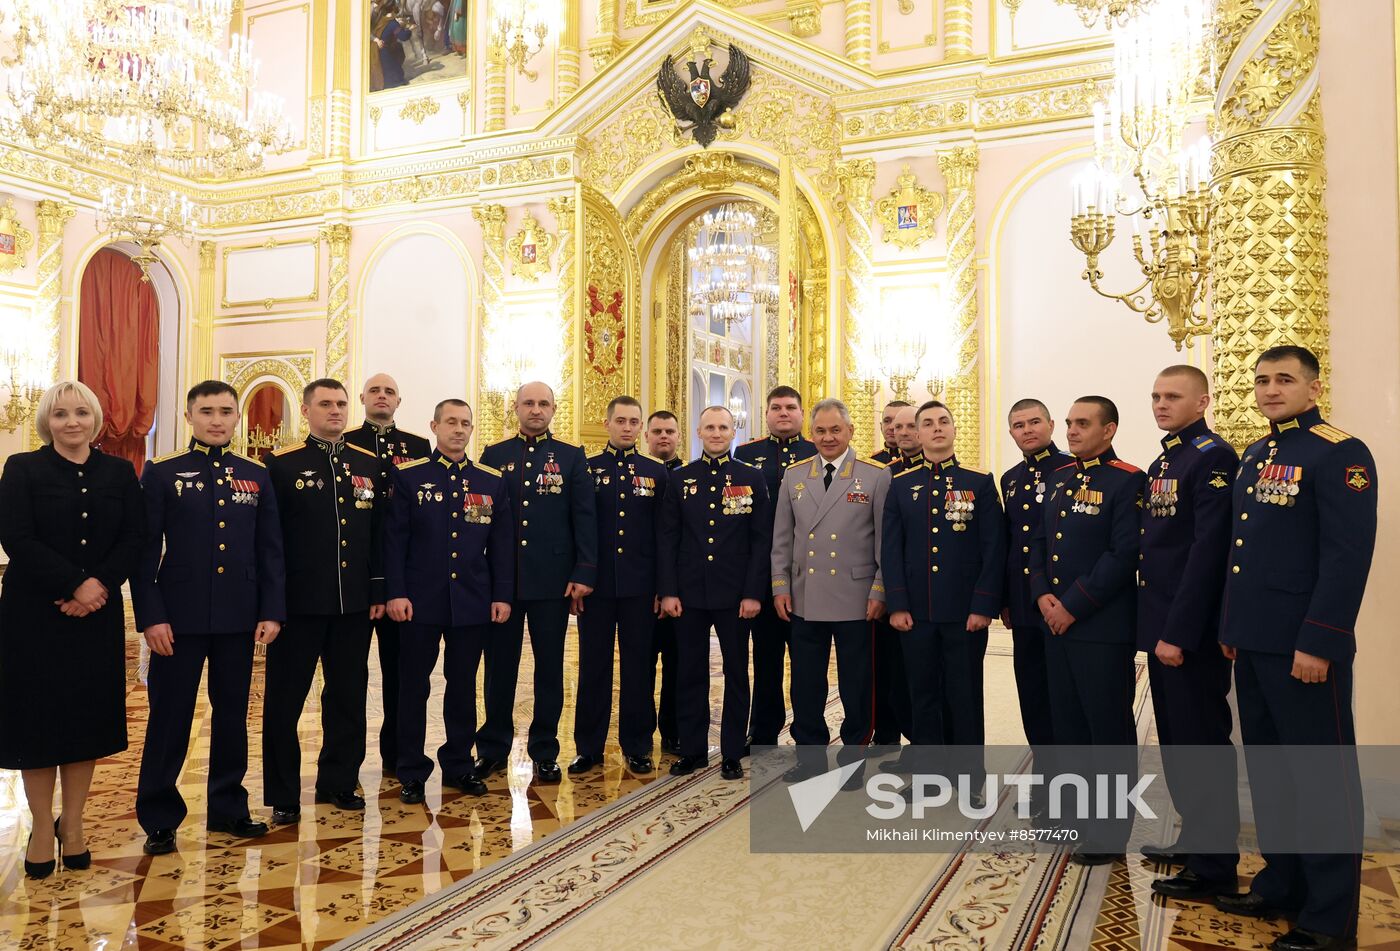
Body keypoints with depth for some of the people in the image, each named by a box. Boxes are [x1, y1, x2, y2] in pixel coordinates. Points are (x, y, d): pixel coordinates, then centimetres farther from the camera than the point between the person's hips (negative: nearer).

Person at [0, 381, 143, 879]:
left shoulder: (119, 472, 5)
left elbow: (134, 539, 0)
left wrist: (99, 584, -15)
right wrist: (73, 585, -18)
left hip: (98, 614, 2)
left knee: (88, 717, 8)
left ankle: (72, 824, 22)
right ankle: (42, 830, 19)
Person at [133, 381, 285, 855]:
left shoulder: (256, 475, 7)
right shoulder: (160, 473, 0)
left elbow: (270, 550, 6)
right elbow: (145, 550, -3)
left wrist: (272, 611, 0)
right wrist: (151, 616, -10)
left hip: (238, 618, 3)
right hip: (180, 617, -2)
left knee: (232, 715, 11)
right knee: (169, 718, 6)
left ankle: (228, 808, 25)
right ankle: (159, 819, 20)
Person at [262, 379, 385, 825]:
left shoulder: (369, 464, 9)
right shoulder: (281, 464, -2)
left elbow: (380, 533, 9)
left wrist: (378, 591, 5)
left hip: (354, 603, 4)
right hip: (298, 603, -3)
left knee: (348, 695, 12)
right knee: (285, 698, 6)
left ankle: (339, 782, 27)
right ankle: (283, 795, 19)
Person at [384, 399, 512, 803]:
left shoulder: (492, 481, 6)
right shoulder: (408, 476, 0)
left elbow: (502, 543, 6)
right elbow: (394, 539, -3)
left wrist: (502, 596, 1)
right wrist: (395, 593, -10)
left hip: (473, 603, 2)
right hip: (420, 602, -2)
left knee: (463, 686, 11)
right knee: (414, 686, 7)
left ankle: (459, 764, 25)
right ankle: (412, 772, 19)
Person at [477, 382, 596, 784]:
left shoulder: (572, 457, 3)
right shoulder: (493, 455, 7)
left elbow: (584, 519, -1)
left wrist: (584, 573, -8)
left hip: (553, 580, -1)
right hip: (501, 579, 1)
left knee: (550, 667, 7)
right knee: (499, 666, 9)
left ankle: (545, 752, 19)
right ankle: (492, 749, 23)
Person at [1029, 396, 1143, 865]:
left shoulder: (1127, 480, -10)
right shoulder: (1058, 478, 13)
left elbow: (1125, 554, -16)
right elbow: (1039, 541, 14)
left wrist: (1073, 606, -16)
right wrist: (1042, 595, -2)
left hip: (1104, 628, -7)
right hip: (1056, 624, 7)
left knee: (1109, 729, 4)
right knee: (1067, 722, 16)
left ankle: (1111, 831, 16)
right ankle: (1076, 809, 31)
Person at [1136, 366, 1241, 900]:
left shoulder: (1214, 457, -13)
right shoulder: (1160, 465, 15)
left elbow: (1208, 550, -20)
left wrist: (1178, 632, -21)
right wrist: (1154, 626, 13)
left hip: (1191, 631, -9)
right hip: (1162, 627, 9)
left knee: (1202, 745, 0)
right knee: (1175, 741, 18)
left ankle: (1213, 870, 11)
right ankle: (1193, 840, 32)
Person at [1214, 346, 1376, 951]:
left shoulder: (1341, 455, -10)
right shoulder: (1254, 457, 14)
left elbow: (1348, 557, -17)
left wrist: (1318, 644, -21)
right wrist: (1231, 629, 15)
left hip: (1304, 648, -8)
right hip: (1253, 646, 8)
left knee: (1320, 780, 3)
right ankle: (1280, 887, 31)